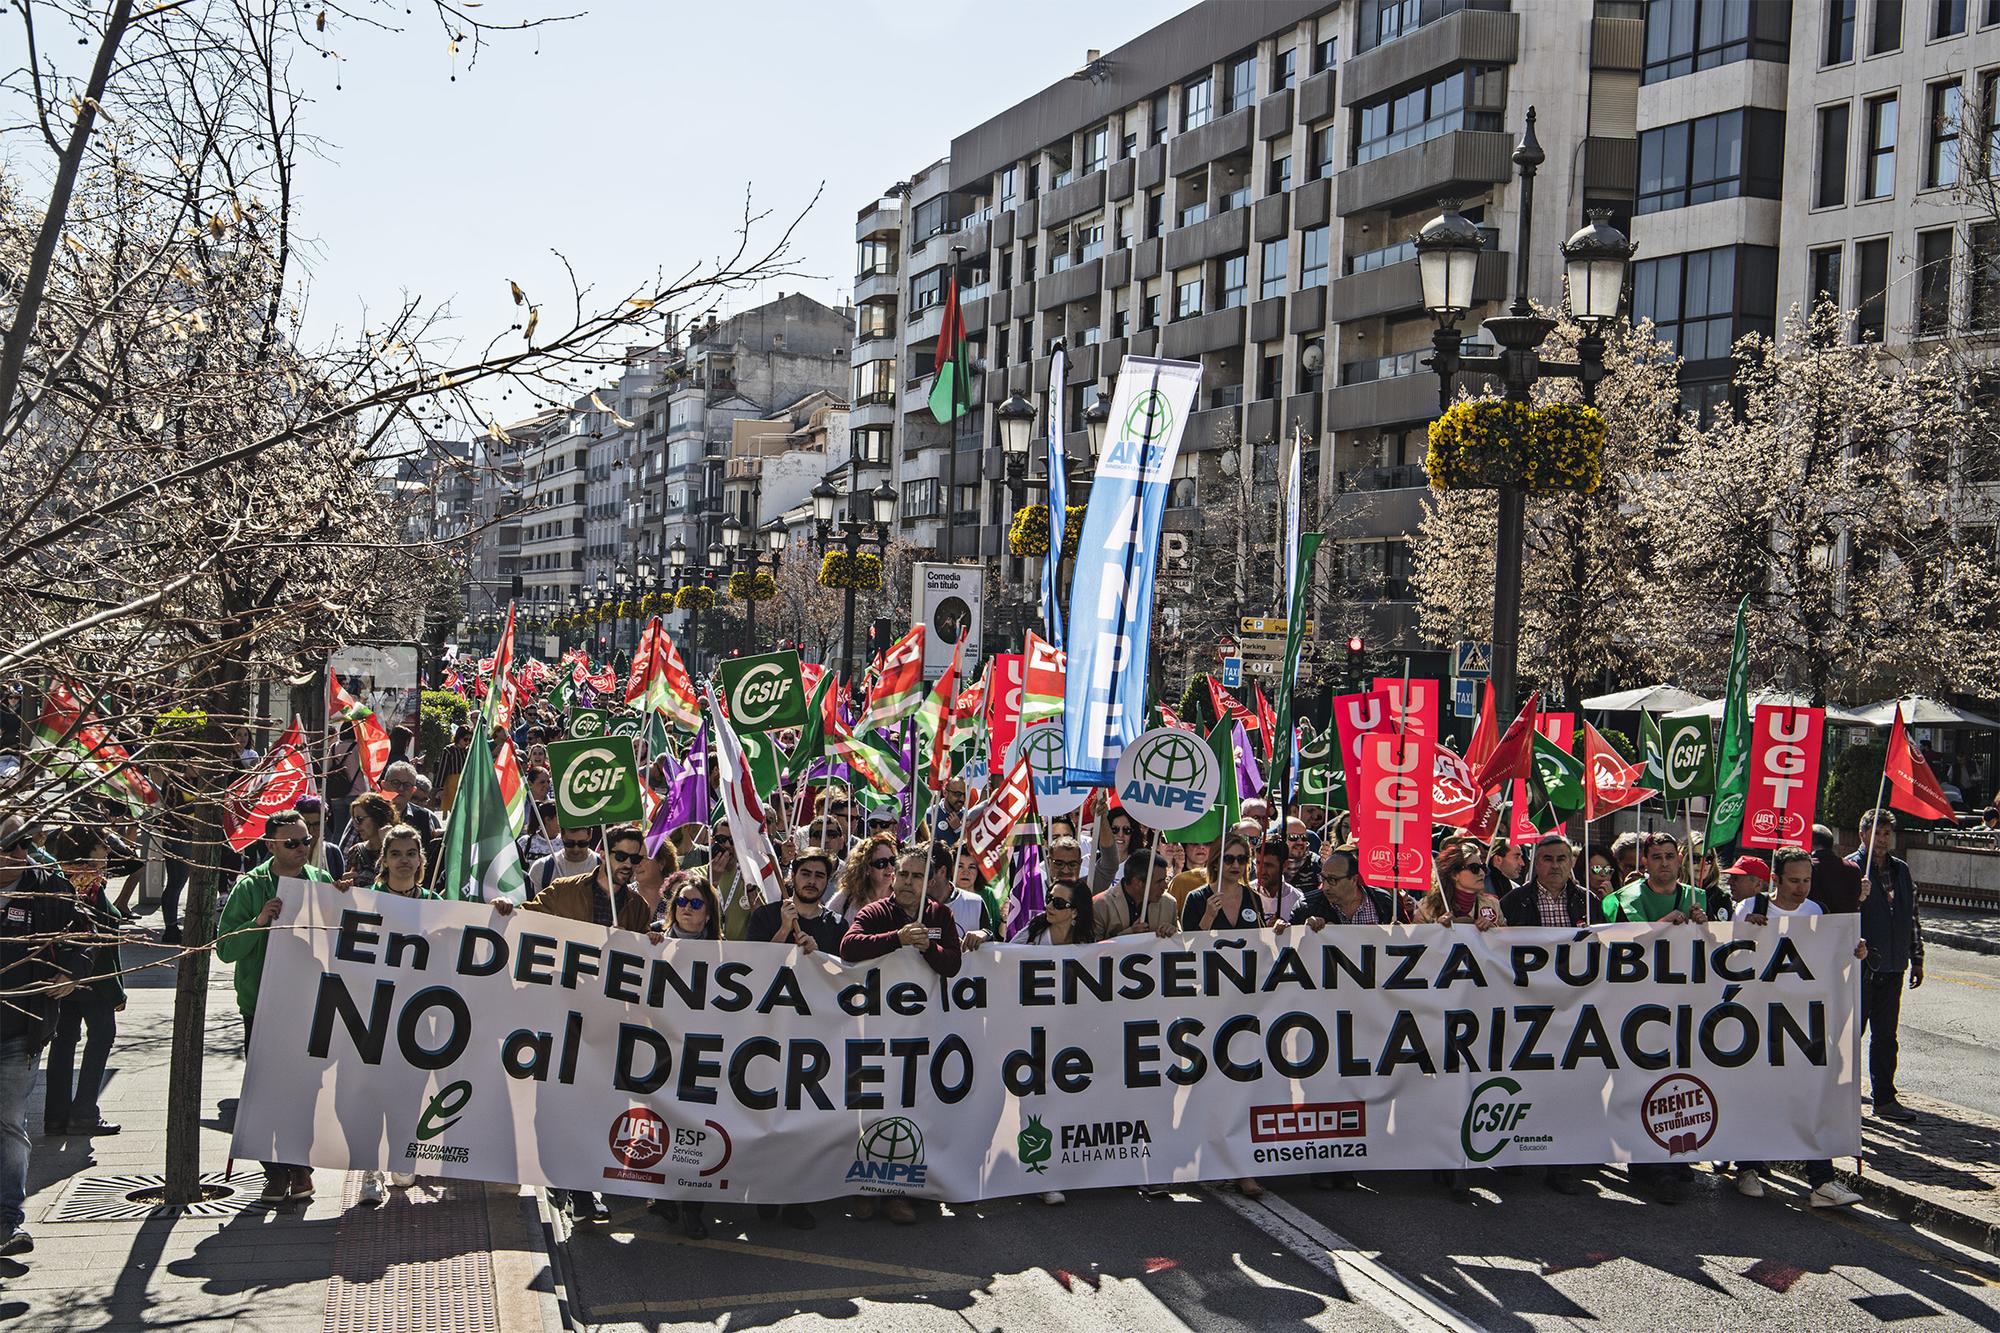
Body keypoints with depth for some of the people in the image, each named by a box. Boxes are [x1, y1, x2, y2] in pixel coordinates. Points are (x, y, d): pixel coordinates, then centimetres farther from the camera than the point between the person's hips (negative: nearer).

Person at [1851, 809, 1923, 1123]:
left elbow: (1911, 917, 20)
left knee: (1886, 1036, 11)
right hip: (1860, 966, -6)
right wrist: (1856, 897, -34)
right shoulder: (1850, 868, -7)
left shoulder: (1901, 870, 13)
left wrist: (1916, 959, 18)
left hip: (1892, 967, 6)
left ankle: (1884, 1098, 17)